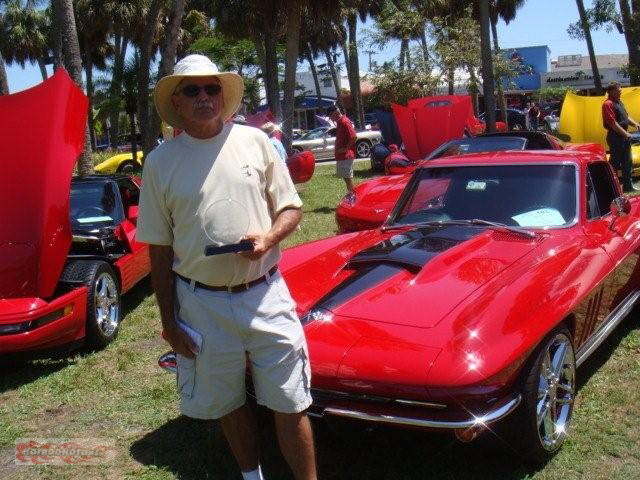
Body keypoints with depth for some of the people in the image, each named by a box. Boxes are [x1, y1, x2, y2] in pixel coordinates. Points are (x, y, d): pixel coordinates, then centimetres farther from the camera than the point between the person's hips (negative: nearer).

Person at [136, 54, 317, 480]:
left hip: (266, 295, 0)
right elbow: (160, 248, 2)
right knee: (229, 404, 16)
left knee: (290, 405, 4)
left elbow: (291, 208, 8)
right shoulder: (160, 161, 0)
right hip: (202, 304, 1)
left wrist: (268, 239, -14)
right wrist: (168, 320, 1)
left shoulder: (255, 141, 2)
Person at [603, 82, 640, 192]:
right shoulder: (608, 104, -13)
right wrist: (625, 134, -18)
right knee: (615, 162, -5)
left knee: (627, 162, 13)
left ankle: (628, 186, 21)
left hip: (624, 137, 10)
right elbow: (613, 123, -19)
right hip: (615, 136, -10)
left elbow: (626, 117, 24)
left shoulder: (619, 102, 17)